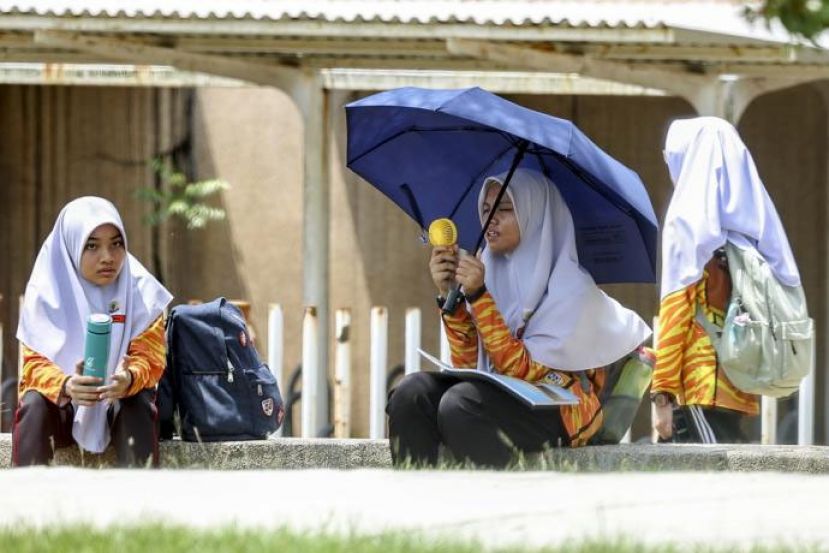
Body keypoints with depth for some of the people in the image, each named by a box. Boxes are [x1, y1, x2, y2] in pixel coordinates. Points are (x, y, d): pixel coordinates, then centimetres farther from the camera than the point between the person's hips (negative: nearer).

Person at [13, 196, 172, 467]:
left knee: (139, 404, -31)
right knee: (34, 404, -31)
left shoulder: (141, 291, -8)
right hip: (62, 407, 0)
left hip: (119, 406, 0)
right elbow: (35, 362, -14)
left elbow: (149, 357, -13)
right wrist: (65, 386, -38)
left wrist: (129, 378, -38)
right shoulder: (46, 292, -11)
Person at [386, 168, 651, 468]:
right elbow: (468, 363, 6)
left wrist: (478, 296, -21)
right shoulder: (493, 275, 11)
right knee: (412, 393, -21)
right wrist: (449, 294, -6)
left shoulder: (570, 288, -9)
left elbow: (523, 369, -16)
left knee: (460, 404, -33)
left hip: (561, 416, -6)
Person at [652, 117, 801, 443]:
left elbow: (675, 312, -9)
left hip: (700, 390, -6)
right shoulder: (751, 222, 13)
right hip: (741, 390, 6)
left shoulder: (688, 222, -3)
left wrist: (662, 393, -9)